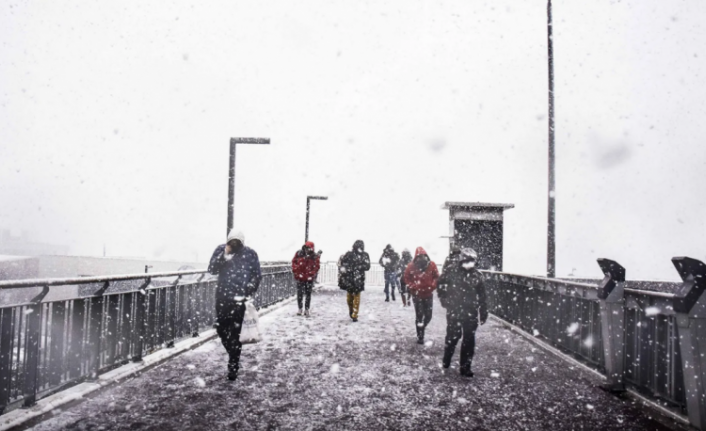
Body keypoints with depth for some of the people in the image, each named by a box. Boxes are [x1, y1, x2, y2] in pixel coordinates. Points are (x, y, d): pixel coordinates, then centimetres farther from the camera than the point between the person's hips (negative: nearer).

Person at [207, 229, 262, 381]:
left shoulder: (250, 253, -5)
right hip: (222, 296, 4)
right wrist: (224, 256, -20)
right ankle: (234, 355, 35)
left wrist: (248, 291, -6)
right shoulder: (221, 250, 1)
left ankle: (233, 367, 4)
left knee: (234, 333, -5)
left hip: (239, 299, -3)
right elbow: (212, 270, -8)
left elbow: (257, 275, 1)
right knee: (221, 329, 11)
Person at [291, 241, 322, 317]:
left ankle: (306, 310, 14)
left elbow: (317, 266, -1)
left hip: (309, 278, -1)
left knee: (308, 294, 4)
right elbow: (294, 262, 6)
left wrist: (313, 274, -12)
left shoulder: (315, 256, -6)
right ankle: (300, 309, 19)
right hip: (300, 277, 1)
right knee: (299, 294, 6)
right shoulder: (299, 254, -3)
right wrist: (296, 272, -1)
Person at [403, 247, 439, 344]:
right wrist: (413, 287, -11)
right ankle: (420, 337, 9)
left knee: (428, 315, 7)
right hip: (417, 295, -2)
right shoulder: (411, 267, -12)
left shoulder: (432, 265, -8)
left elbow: (436, 277, 3)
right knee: (419, 315, -2)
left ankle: (422, 328, 37)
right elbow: (407, 278, 0)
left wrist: (433, 286, -10)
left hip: (428, 294, 2)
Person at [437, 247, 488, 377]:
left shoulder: (476, 274, 1)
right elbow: (441, 286, 1)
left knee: (469, 340, 5)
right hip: (454, 310, -2)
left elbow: (481, 295, 6)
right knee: (453, 337, 7)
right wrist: (445, 300, -3)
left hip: (471, 312, 3)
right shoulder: (451, 270, -9)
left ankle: (465, 367, 18)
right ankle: (446, 362, 31)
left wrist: (483, 312, 8)